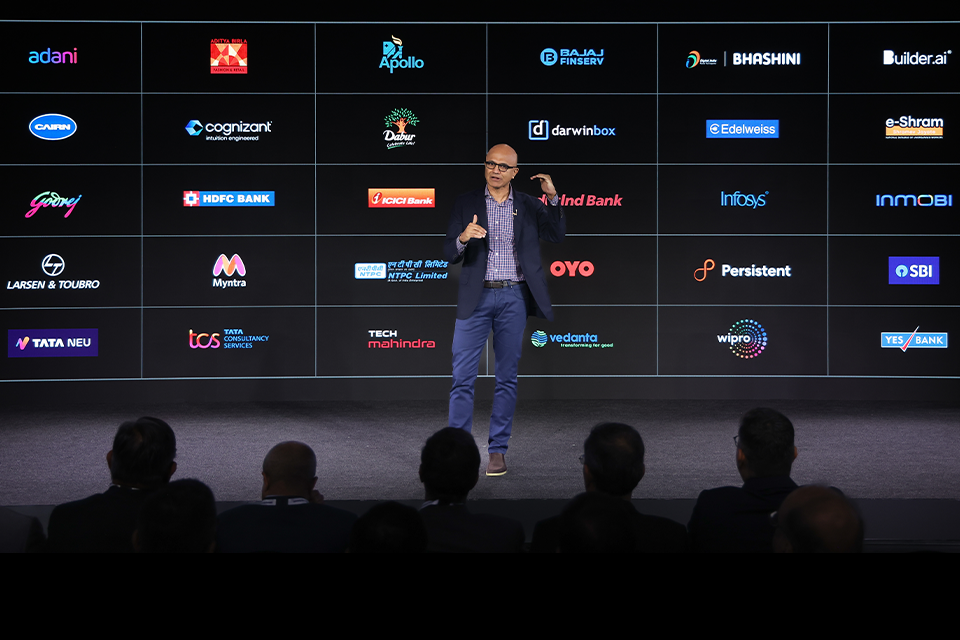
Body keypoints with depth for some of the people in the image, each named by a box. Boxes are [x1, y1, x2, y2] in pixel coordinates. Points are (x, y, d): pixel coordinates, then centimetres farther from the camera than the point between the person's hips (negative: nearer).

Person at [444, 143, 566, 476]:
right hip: (477, 297, -1)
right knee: (462, 376, -4)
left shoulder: (528, 205, 8)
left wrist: (553, 197, -12)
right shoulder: (466, 203, 4)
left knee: (507, 377, 5)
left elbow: (557, 234, -1)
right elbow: (449, 254, 0)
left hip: (514, 298, 1)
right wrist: (463, 238, -22)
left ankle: (498, 450, 12)